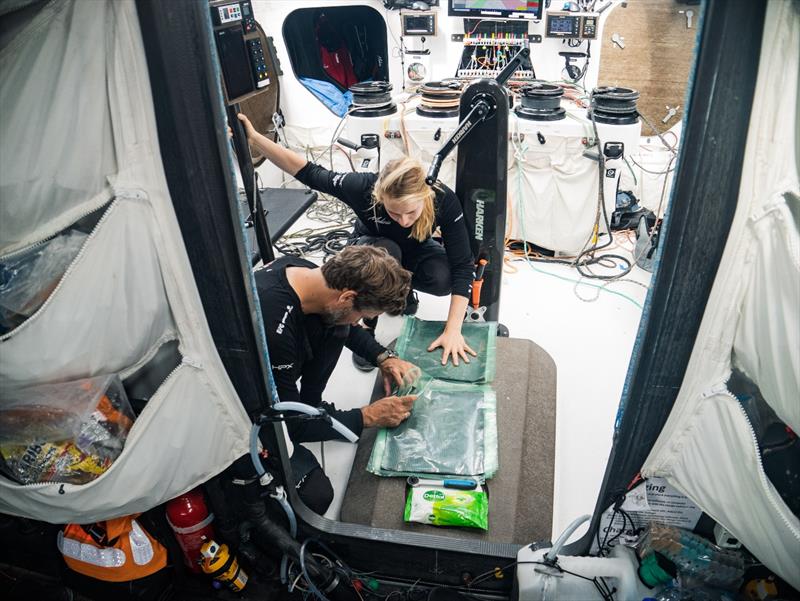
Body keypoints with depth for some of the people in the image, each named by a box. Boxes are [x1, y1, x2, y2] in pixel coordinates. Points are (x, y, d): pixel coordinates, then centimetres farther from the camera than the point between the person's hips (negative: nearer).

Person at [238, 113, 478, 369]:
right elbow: (308, 172, -26)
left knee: (444, 279, -32)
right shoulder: (364, 188, -37)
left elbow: (463, 266, -34)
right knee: (386, 252, -38)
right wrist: (254, 138, -35)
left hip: (416, 252, 1)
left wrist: (453, 331, -41)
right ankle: (366, 329, -15)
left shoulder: (444, 200, -36)